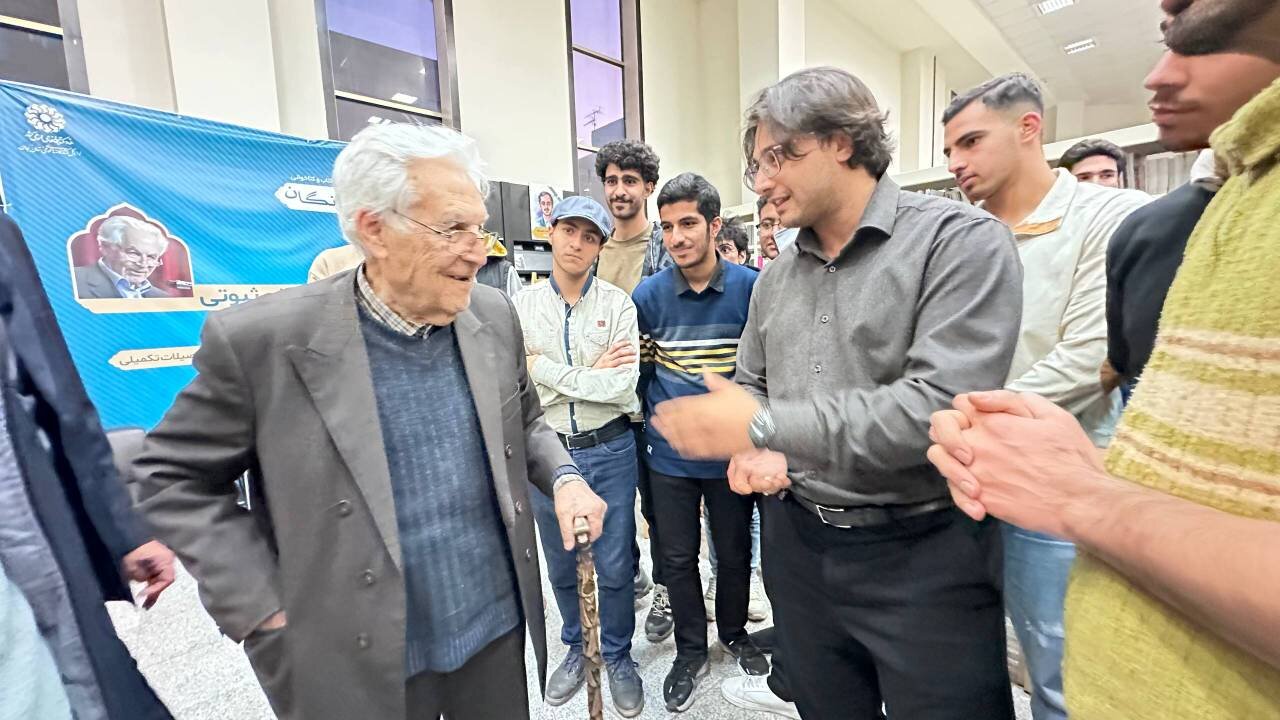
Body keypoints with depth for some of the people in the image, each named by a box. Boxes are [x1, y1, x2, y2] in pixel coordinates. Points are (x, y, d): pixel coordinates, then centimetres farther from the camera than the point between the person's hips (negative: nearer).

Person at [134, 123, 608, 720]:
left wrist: (563, 477, -11)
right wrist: (262, 609, -10)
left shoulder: (494, 316, -6)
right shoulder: (265, 338, -17)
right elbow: (170, 477, -5)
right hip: (361, 662, -2)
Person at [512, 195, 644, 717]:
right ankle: (577, 648, 45)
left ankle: (618, 656, 39)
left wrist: (550, 371, -14)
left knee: (614, 565, 12)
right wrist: (592, 376, -13)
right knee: (561, 565, 20)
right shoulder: (521, 307, -2)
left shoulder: (617, 304, -6)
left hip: (609, 450, -1)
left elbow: (623, 385, -16)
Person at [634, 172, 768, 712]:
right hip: (669, 455, 1)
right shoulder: (648, 294, -7)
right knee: (678, 557, 15)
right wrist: (660, 420, 3)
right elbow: (641, 370, 3)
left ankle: (734, 632, 47)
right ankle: (690, 652, 39)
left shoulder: (750, 288, -11)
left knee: (734, 552, 19)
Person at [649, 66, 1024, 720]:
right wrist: (750, 454, -7)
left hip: (924, 557, -5)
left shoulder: (962, 241, -12)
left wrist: (764, 426, -24)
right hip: (797, 543, 6)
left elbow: (943, 406, -25)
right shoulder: (776, 276, 7)